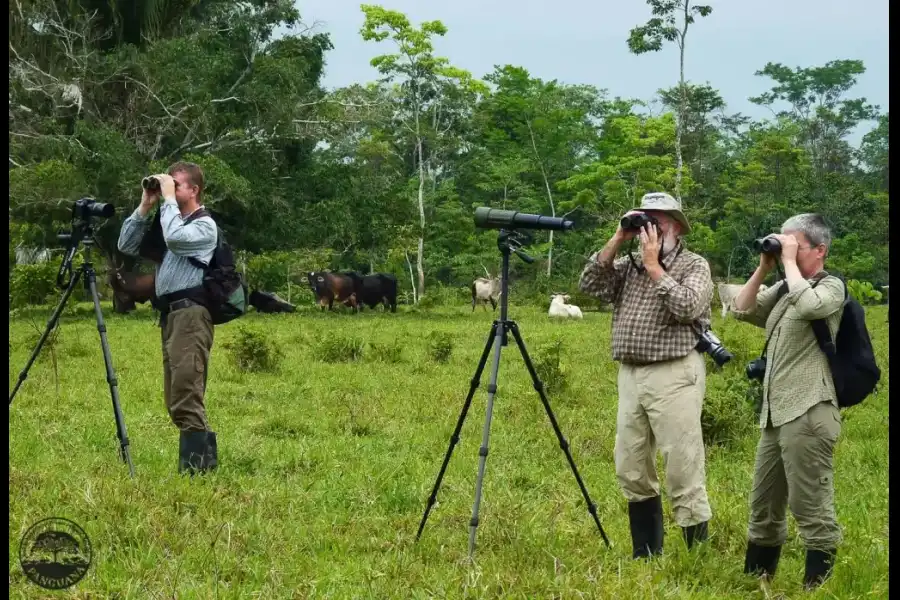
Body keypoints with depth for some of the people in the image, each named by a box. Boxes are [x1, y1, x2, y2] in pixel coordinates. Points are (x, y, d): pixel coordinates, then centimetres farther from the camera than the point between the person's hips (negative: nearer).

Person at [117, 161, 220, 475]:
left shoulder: (204, 225, -2)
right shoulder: (168, 222, 23)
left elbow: (175, 238, -23)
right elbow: (127, 245, 18)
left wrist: (168, 198, -10)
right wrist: (145, 206, 10)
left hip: (190, 315, -9)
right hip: (170, 316, 9)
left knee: (185, 397, -16)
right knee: (176, 401, 9)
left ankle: (194, 468, -17)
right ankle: (205, 458, 13)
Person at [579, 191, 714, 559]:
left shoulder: (694, 265, 0)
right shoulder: (629, 265, 16)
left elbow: (687, 308, -17)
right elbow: (589, 285, 3)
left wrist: (654, 267, -11)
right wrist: (616, 241, -1)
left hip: (674, 375, -6)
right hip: (629, 375, 6)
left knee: (683, 470, -8)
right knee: (631, 471, 10)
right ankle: (646, 555, 20)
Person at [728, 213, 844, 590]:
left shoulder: (831, 287, -4)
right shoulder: (782, 289, 18)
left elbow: (808, 305, -24)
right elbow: (741, 310, 14)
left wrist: (789, 261, -12)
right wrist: (763, 268, 6)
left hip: (808, 414, -8)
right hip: (775, 414, 8)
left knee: (810, 506, -8)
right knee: (763, 504, 15)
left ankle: (817, 583, -3)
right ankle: (755, 580, 24)